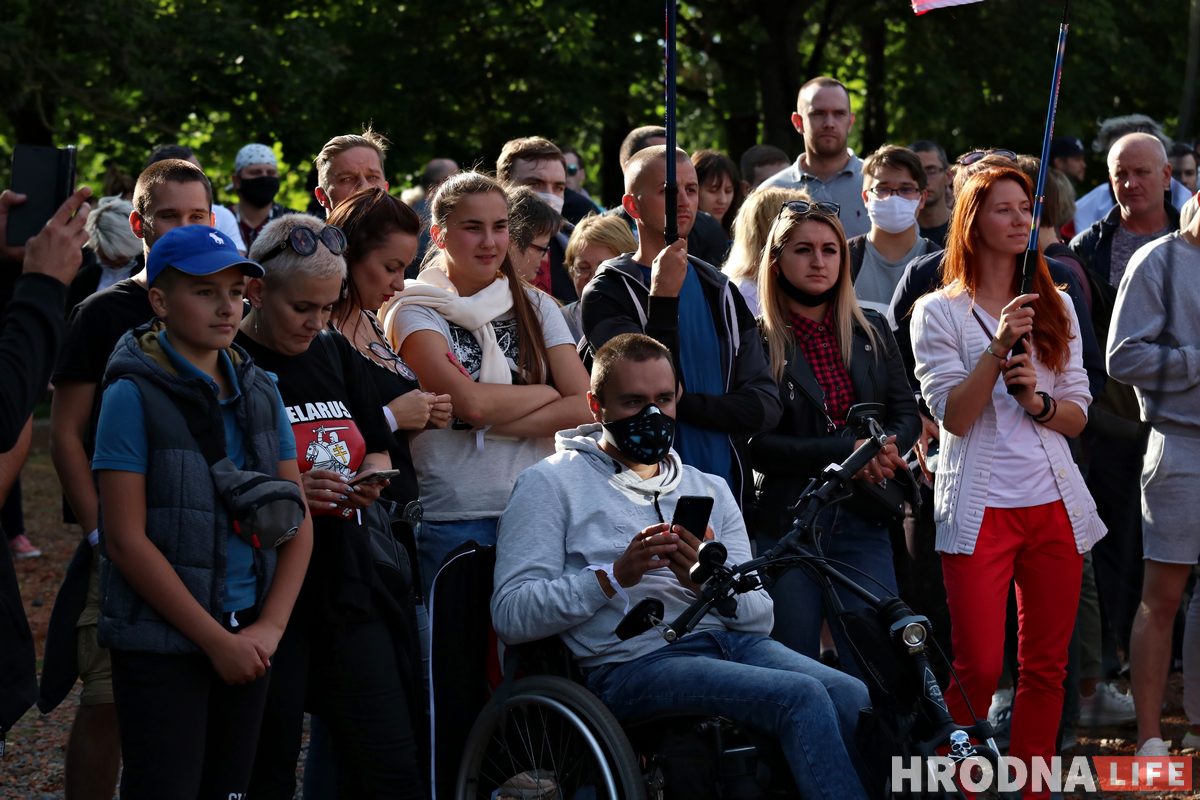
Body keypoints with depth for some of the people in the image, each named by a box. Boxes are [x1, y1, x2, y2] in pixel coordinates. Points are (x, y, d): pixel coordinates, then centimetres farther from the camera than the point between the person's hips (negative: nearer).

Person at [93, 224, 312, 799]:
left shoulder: (260, 392, 8)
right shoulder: (135, 395, -9)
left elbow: (298, 521, 8)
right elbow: (126, 540, -13)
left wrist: (269, 628, -6)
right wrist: (216, 640, -14)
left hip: (248, 641, 5)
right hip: (161, 641, -5)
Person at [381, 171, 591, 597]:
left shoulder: (536, 306, 12)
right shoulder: (416, 311, 0)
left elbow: (584, 407, 0)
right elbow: (471, 402, -15)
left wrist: (494, 423, -10)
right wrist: (549, 391, -1)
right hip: (452, 518, -3)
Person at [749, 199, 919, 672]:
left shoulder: (871, 331, 13)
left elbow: (906, 413, 12)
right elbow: (756, 443, -10)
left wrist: (886, 450, -11)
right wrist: (845, 452, -17)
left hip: (863, 521, 4)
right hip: (784, 522, -4)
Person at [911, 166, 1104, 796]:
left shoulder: (1056, 307, 13)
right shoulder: (940, 312, 0)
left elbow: (1078, 416, 11)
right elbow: (953, 416, -9)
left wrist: (1036, 400, -10)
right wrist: (998, 348, -19)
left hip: (1054, 504, 4)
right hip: (980, 506, -4)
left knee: (1046, 667, 5)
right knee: (978, 671, -8)